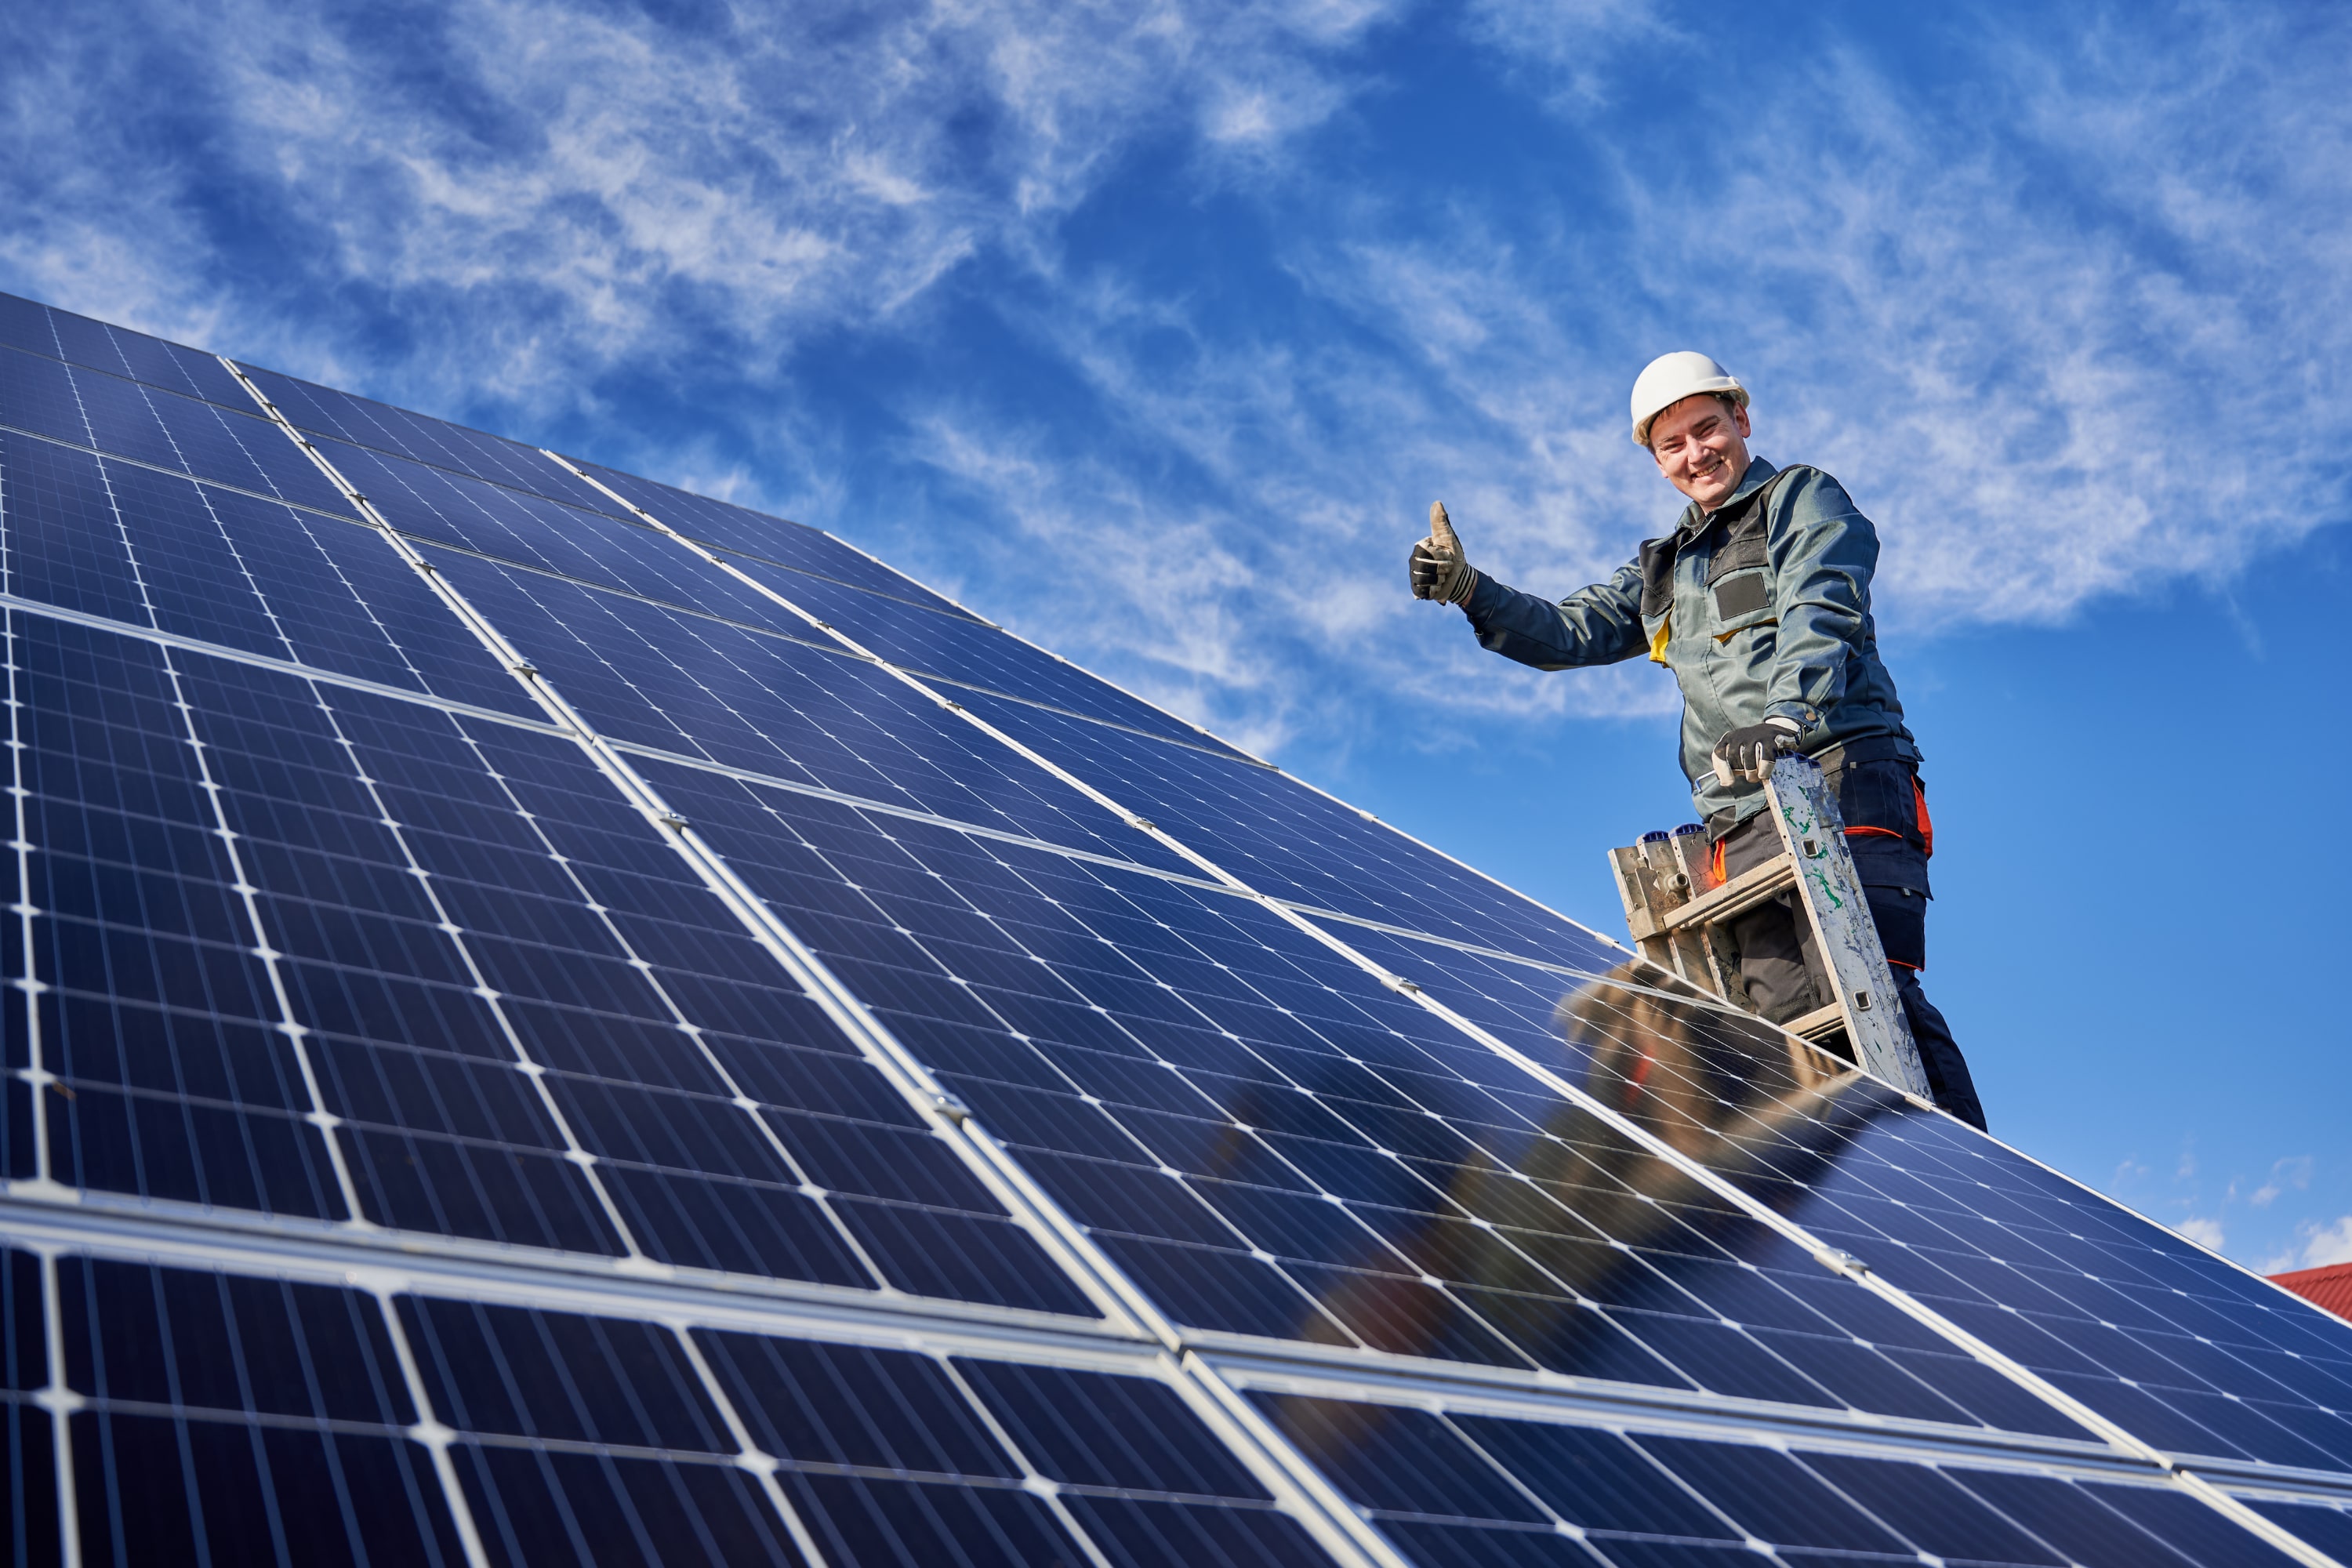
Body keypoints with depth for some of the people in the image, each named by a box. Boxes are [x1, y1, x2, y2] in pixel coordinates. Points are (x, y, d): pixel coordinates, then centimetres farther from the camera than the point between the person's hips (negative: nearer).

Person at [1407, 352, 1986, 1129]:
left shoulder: (1803, 499, 12)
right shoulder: (1665, 568, 31)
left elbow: (1819, 613, -7)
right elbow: (1571, 631, 26)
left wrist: (1786, 714, -26)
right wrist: (1469, 590, 10)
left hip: (1838, 781, -5)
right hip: (1743, 823, 6)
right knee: (1785, 1022, -10)